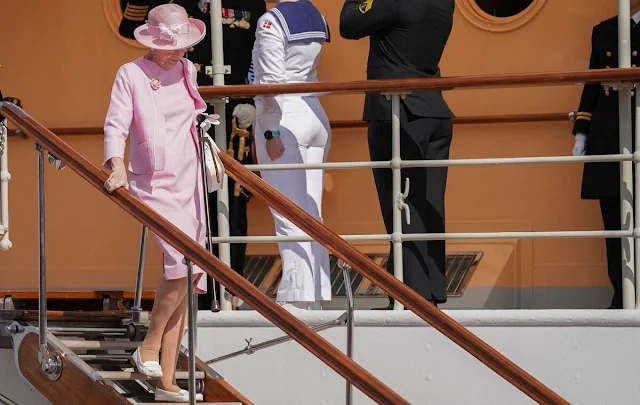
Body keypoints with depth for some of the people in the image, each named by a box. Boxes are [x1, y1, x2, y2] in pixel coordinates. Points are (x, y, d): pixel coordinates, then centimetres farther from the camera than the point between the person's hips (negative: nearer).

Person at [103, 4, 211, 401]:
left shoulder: (188, 70, 12)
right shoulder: (131, 74, -5)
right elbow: (116, 126, -12)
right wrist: (117, 169, -26)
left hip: (190, 183, 6)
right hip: (155, 185, -6)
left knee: (186, 277, 3)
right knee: (183, 262, -24)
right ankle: (149, 347, -4)